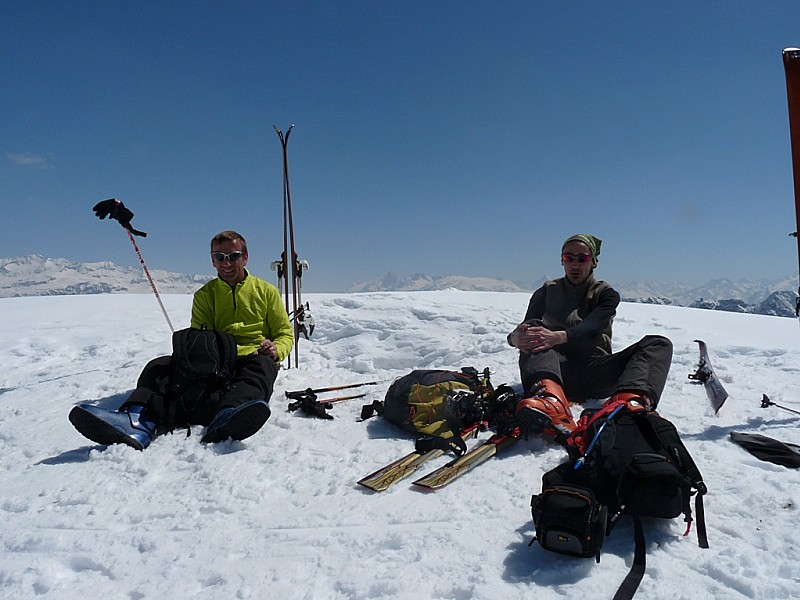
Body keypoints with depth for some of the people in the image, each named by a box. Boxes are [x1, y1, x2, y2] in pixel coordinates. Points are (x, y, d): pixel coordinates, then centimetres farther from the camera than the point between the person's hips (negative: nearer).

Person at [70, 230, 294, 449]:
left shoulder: (266, 291, 15)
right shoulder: (204, 295, 19)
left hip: (254, 360, -2)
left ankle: (226, 420, -68)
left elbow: (285, 333, 12)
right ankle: (139, 421, -52)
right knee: (161, 365, -21)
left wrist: (276, 350, -14)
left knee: (262, 364, -38)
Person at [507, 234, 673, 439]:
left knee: (659, 344, -18)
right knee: (534, 330, -26)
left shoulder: (606, 294, 12)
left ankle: (629, 402, -52)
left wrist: (559, 337, -32)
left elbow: (592, 328, -10)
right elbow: (527, 326, -1)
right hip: (557, 369, 0)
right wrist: (516, 337, -27)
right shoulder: (547, 292, 16)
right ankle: (551, 404, -56)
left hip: (594, 372, 0)